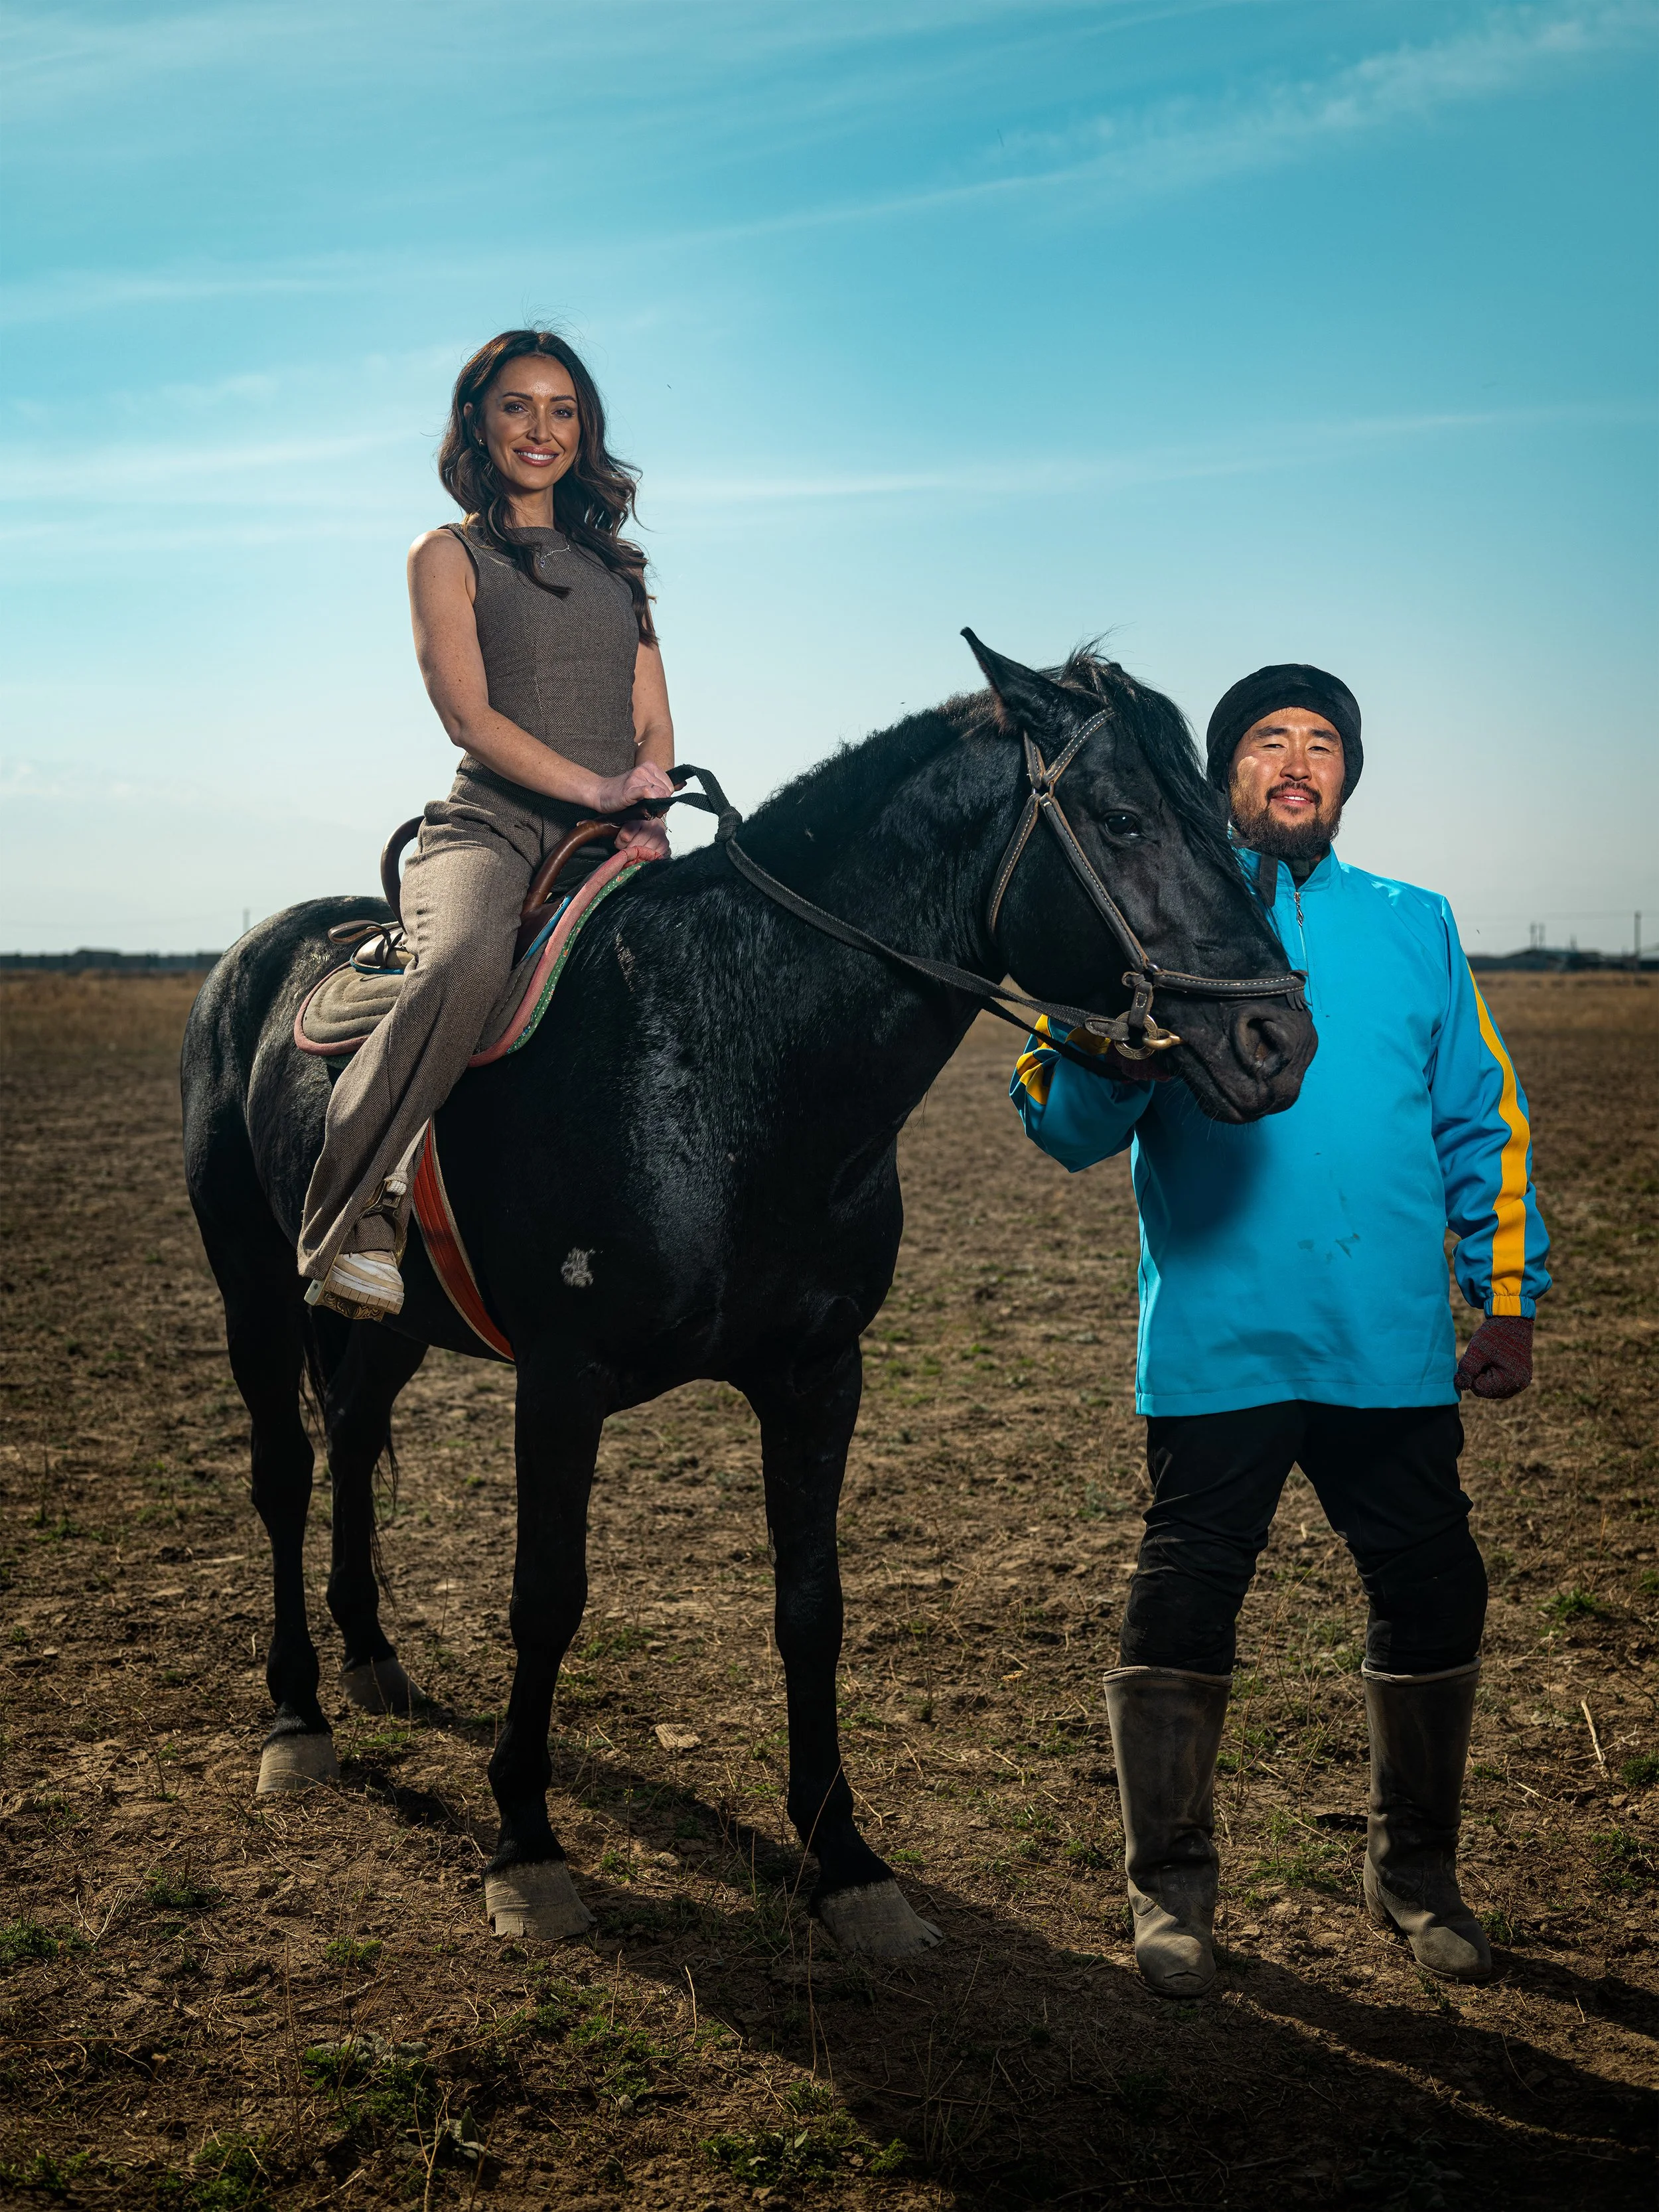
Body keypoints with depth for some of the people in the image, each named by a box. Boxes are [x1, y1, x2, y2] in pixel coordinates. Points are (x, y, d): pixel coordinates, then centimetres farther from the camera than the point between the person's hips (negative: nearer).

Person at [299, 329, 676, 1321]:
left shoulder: (618, 568, 25)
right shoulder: (449, 556, 10)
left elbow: (655, 727, 17)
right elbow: (469, 715, -5)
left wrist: (649, 813, -5)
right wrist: (596, 786, -19)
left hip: (611, 845, 5)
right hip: (492, 827, -5)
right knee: (465, 961, -38)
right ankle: (351, 1214, -32)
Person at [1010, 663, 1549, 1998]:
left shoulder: (1417, 929, 12)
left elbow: (1483, 1125, 14)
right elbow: (1065, 1126, 0)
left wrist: (1509, 1301, 8)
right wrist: (1125, 1047, -21)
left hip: (1394, 1346, 3)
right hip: (1218, 1343, -2)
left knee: (1434, 1598, 9)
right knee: (1186, 1604, 3)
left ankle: (1417, 1871, 32)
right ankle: (1173, 1888, 22)